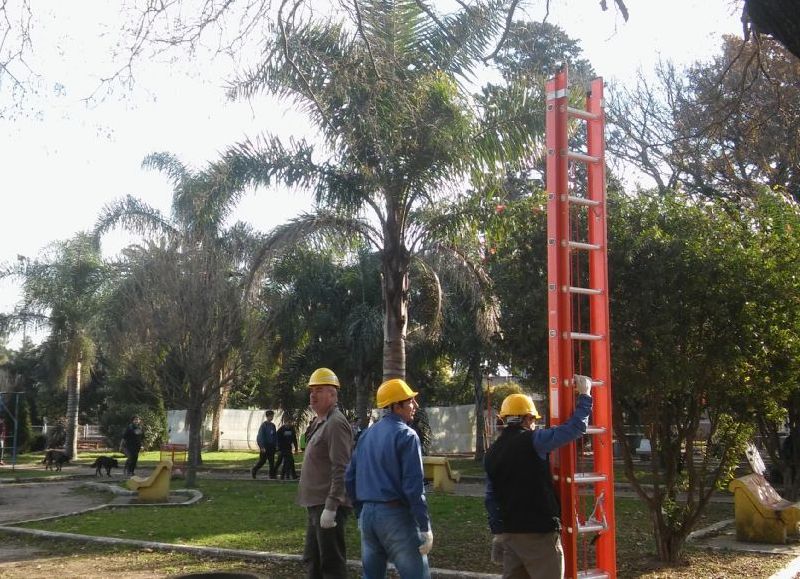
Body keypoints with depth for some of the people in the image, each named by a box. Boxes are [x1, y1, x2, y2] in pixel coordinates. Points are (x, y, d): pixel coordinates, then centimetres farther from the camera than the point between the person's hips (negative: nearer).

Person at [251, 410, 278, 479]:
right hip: (265, 445, -6)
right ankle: (254, 470, 21)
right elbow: (260, 436, -13)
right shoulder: (263, 425, -9)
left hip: (271, 446, 6)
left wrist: (275, 445, 8)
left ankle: (272, 475, 4)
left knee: (272, 461, 2)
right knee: (262, 460, 1)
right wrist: (262, 447, -18)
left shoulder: (273, 425, 9)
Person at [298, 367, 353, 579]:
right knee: (312, 560, 18)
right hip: (317, 505, 10)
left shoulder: (335, 423, -15)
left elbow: (340, 470, -22)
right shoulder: (319, 422, 16)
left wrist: (330, 507, -26)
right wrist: (316, 505, 20)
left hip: (329, 506, -10)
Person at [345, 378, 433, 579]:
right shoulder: (406, 435, -11)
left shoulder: (366, 434, 12)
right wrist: (425, 527, -14)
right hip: (396, 515, -7)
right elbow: (414, 485, -17)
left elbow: (350, 478, 15)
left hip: (367, 514, 7)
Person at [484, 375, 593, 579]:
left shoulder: (492, 453, 10)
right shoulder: (533, 441, -11)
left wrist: (497, 532, 17)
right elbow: (575, 427, -10)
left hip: (508, 532, 7)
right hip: (538, 532, -7)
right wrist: (584, 395, 3)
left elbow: (491, 499, 12)